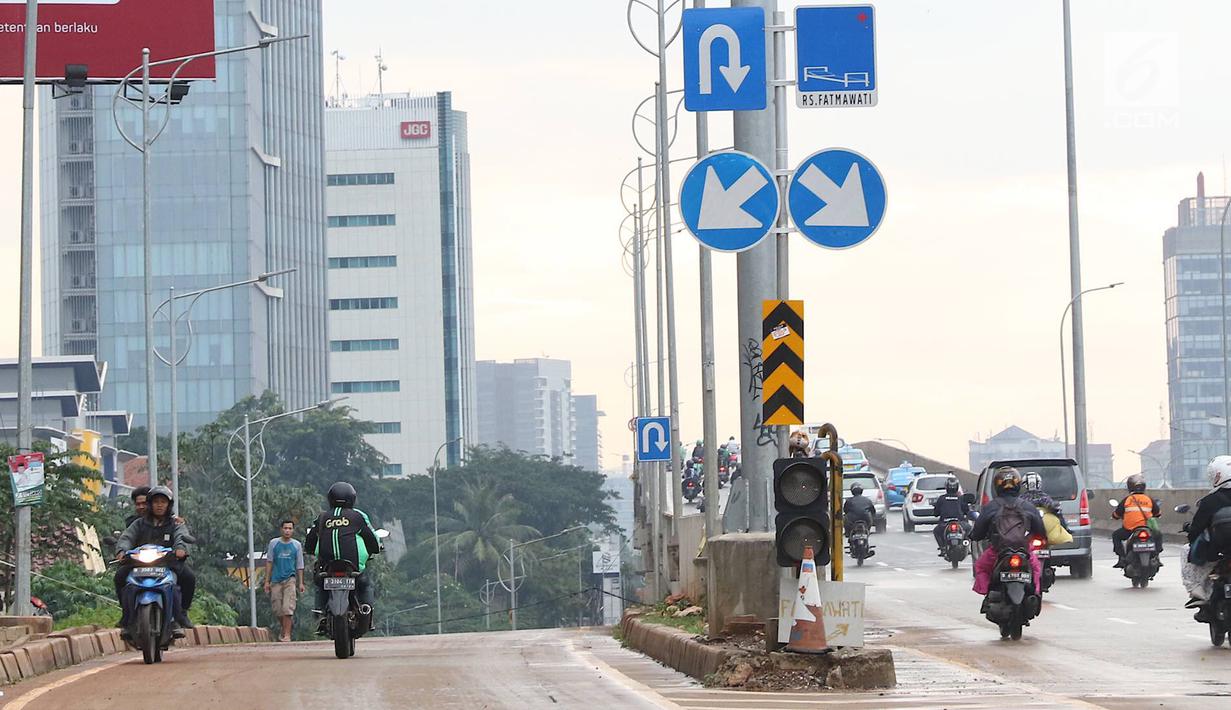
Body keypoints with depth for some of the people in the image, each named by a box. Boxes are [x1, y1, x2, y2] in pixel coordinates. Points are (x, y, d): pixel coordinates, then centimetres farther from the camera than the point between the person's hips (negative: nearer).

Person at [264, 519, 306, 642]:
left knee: (287, 608, -13)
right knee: (277, 609, 5)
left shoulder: (297, 545, 6)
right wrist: (267, 581, 4)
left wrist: (301, 583, 6)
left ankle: (287, 634, -13)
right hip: (276, 580, 2)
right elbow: (269, 562, 9)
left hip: (290, 579, -2)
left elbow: (299, 566, 11)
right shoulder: (274, 543, 6)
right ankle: (284, 629, 28)